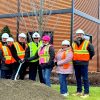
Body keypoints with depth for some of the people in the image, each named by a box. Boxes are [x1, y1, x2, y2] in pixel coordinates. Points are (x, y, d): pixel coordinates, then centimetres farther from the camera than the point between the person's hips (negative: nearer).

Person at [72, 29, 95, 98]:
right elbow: (72, 52, 24)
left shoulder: (87, 43, -5)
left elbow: (92, 52, 1)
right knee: (78, 78, 12)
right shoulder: (73, 43, 10)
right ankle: (79, 91, 22)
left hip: (84, 63, -5)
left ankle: (86, 93, 1)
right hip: (76, 63, 5)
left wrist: (88, 58, 7)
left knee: (85, 78, -4)